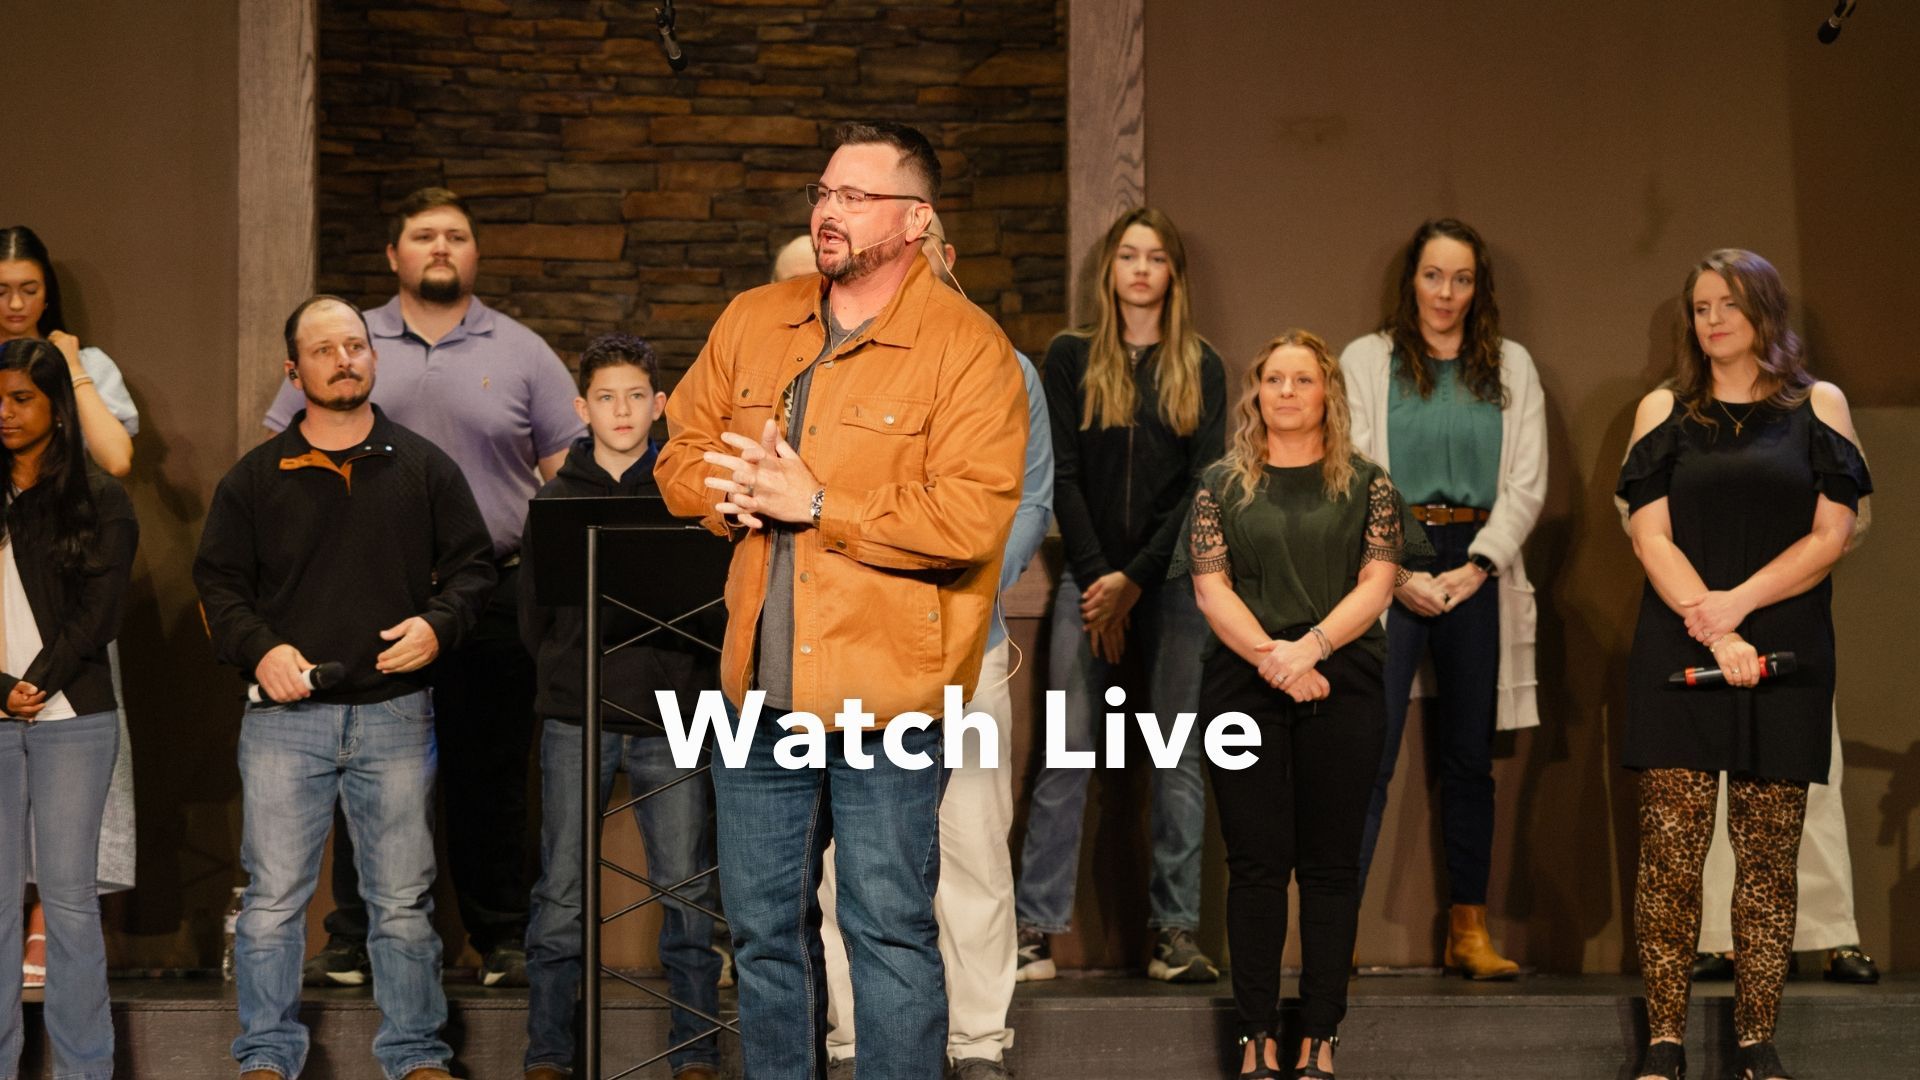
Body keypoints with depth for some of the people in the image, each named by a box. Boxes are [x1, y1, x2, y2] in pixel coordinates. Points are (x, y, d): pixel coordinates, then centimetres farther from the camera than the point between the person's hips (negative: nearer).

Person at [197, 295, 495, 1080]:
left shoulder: (425, 469, 8)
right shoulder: (254, 478, 7)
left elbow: (473, 566, 9)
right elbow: (217, 581, 7)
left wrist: (438, 624, -10)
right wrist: (259, 649, -10)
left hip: (396, 712, 0)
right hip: (285, 714, 0)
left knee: (403, 899, 5)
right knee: (273, 898, 1)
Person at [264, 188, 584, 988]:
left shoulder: (522, 353, 7)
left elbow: (569, 474, 7)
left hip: (491, 595, 0)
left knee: (490, 774, 4)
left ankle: (504, 939, 12)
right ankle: (352, 942, 12)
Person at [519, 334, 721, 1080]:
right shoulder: (554, 501, 8)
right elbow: (532, 613, 12)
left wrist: (694, 680, -6)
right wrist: (564, 676, 2)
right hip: (574, 720, 1)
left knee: (686, 891, 2)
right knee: (561, 892, 2)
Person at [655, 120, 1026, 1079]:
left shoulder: (970, 350, -10)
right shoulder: (751, 322, 10)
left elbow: (970, 520, -20)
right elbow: (681, 452, 16)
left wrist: (818, 504, -17)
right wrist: (732, 492, -7)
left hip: (887, 702, -6)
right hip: (761, 693, 6)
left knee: (890, 932, 1)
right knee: (763, 927, 16)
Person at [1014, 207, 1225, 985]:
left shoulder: (1200, 369, 8)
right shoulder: (1072, 358, 7)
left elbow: (1203, 485, 1)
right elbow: (1062, 475, 2)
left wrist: (1135, 579, -7)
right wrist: (1097, 576, -7)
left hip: (1172, 580, 1)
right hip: (1090, 576, -1)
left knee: (1178, 757, 0)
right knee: (1066, 753, -5)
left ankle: (1175, 933, 3)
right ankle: (1035, 928, -3)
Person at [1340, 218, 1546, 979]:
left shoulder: (1511, 367, 13)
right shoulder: (1367, 360, 6)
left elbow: (1527, 486, 6)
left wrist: (1477, 565, -7)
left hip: (1476, 568, 3)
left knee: (1469, 754, 6)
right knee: (1369, 749, -11)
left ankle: (1469, 929, 10)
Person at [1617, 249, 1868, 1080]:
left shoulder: (1819, 406, 7)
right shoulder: (1665, 410, 9)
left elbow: (1831, 534, 0)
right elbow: (1650, 535, 1)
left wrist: (1740, 601, -13)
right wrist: (1714, 635, -12)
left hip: (1785, 656, 0)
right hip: (1679, 656, 0)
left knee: (1767, 858, 1)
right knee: (1670, 853, -4)